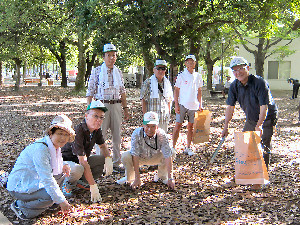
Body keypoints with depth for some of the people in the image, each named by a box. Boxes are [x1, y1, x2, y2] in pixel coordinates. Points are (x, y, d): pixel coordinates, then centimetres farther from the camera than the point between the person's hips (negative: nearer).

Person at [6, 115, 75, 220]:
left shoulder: (56, 146, 2)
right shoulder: (40, 149, -27)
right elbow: (47, 179, -29)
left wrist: (62, 166, -4)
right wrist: (61, 201, -25)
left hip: (35, 181, 10)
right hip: (19, 187, -10)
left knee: (61, 174, 7)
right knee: (51, 197, -27)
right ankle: (21, 207, -4)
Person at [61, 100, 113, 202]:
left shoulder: (96, 130, -7)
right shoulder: (78, 131, -31)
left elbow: (103, 146, 13)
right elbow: (83, 162, -35)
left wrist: (108, 158, -12)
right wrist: (93, 187, -37)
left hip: (82, 160, 8)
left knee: (106, 160, -7)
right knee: (78, 169, -39)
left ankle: (81, 181, 5)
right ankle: (67, 184, -5)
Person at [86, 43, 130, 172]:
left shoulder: (118, 72, 13)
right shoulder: (97, 71, 0)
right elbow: (90, 91, -1)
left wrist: (125, 108, 14)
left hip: (116, 105, 4)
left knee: (117, 135, 6)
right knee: (101, 135, -1)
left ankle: (116, 163, 16)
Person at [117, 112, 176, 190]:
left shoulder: (162, 135, -28)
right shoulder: (137, 133, -31)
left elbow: (168, 156, -31)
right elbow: (135, 156, -32)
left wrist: (170, 178, -37)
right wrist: (137, 178, -36)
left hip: (155, 158, 1)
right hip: (140, 158, -1)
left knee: (172, 152, -25)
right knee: (125, 156, -32)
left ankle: (162, 176, 1)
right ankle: (129, 177, 0)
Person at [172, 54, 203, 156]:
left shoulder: (198, 76, 9)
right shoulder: (181, 75, -1)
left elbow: (199, 91, 15)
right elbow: (176, 90, -1)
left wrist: (200, 104, 9)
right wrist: (176, 105, -8)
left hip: (194, 105, 4)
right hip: (182, 104, -3)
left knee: (191, 126, 7)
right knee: (178, 125, -5)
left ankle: (188, 148, 15)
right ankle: (173, 147, 1)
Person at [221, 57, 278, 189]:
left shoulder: (260, 83, -26)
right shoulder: (234, 86, -8)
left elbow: (264, 106, -30)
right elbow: (230, 107, -4)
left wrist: (259, 125, -40)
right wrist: (226, 126, -10)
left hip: (267, 119, -6)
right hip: (251, 119, 6)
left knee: (263, 148, -9)